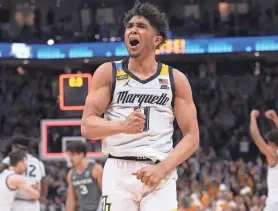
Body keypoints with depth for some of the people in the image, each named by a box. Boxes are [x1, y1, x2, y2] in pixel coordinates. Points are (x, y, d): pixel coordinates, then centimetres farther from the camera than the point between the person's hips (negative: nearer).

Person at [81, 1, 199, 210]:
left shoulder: (175, 79, 8)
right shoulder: (108, 72, 7)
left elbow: (192, 136, 4)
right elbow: (87, 126, -1)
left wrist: (162, 168, -13)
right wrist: (122, 125, -22)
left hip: (160, 172, 0)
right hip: (119, 170, 0)